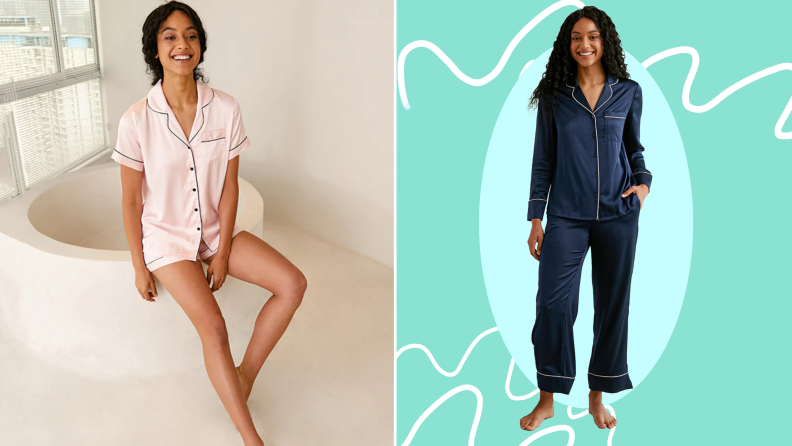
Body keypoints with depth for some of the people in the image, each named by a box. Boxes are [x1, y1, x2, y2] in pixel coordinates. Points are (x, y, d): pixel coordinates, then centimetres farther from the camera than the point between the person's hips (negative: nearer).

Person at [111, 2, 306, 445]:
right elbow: (131, 201, -7)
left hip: (216, 228, 4)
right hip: (166, 235, -3)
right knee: (213, 326, -20)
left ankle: (245, 374, 6)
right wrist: (140, 268, -4)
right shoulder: (137, 121, -16)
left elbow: (230, 186, -3)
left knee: (293, 283, -12)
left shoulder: (226, 108, -9)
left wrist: (223, 252, -6)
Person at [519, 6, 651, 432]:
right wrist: (536, 219, 0)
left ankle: (597, 397, 24)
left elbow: (635, 148, 16)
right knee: (553, 303, -7)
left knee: (612, 305, 7)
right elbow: (543, 160, 4)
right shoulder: (554, 96, 3)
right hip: (566, 216, -1)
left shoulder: (628, 92, 5)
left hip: (617, 214, 1)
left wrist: (643, 181, -4)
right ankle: (547, 400, 11)